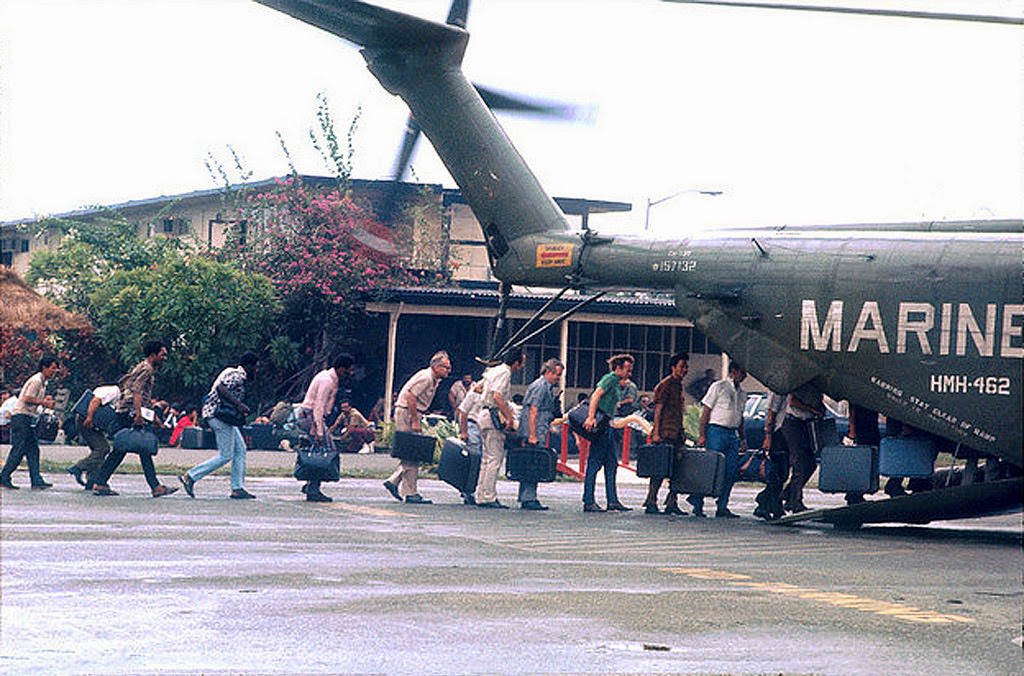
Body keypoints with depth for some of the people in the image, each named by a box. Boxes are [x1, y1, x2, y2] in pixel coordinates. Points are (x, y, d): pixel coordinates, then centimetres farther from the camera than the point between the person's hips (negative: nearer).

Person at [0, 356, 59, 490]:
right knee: (19, 449, -10)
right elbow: (27, 398, -21)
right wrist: (43, 402, -15)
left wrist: (46, 400, 2)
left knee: (33, 450, 4)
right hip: (21, 416, -10)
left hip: (28, 418, 10)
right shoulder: (36, 381, -14)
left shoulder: (43, 382, 17)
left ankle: (36, 481, 1)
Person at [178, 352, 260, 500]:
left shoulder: (236, 374, 18)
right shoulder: (237, 375, -13)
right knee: (225, 456, -7)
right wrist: (238, 404, -30)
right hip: (219, 415, -11)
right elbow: (220, 388, -27)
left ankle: (237, 488, 9)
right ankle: (190, 477, -4)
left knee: (240, 450, 9)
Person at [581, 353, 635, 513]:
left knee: (611, 463, 9)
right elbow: (596, 395, -20)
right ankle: (588, 502, -7)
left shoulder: (615, 382, 22)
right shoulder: (610, 378, -8)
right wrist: (591, 417, -28)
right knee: (594, 463, -8)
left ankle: (612, 501, 11)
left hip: (606, 426, 10)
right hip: (599, 424, -10)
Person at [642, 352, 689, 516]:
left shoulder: (678, 386, 19)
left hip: (677, 434, 9)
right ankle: (651, 502, -7)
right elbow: (658, 409, -11)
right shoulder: (665, 385, -7)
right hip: (665, 434, -9)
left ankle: (672, 503, 7)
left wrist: (682, 433, 20)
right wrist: (656, 433, -18)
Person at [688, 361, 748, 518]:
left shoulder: (742, 394, 17)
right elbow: (706, 411, -6)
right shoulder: (719, 387, -4)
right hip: (716, 431, -7)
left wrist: (742, 439, 16)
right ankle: (697, 502, 3)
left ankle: (722, 507, 5)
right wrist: (702, 435, -12)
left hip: (732, 434, 7)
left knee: (731, 472, 1)